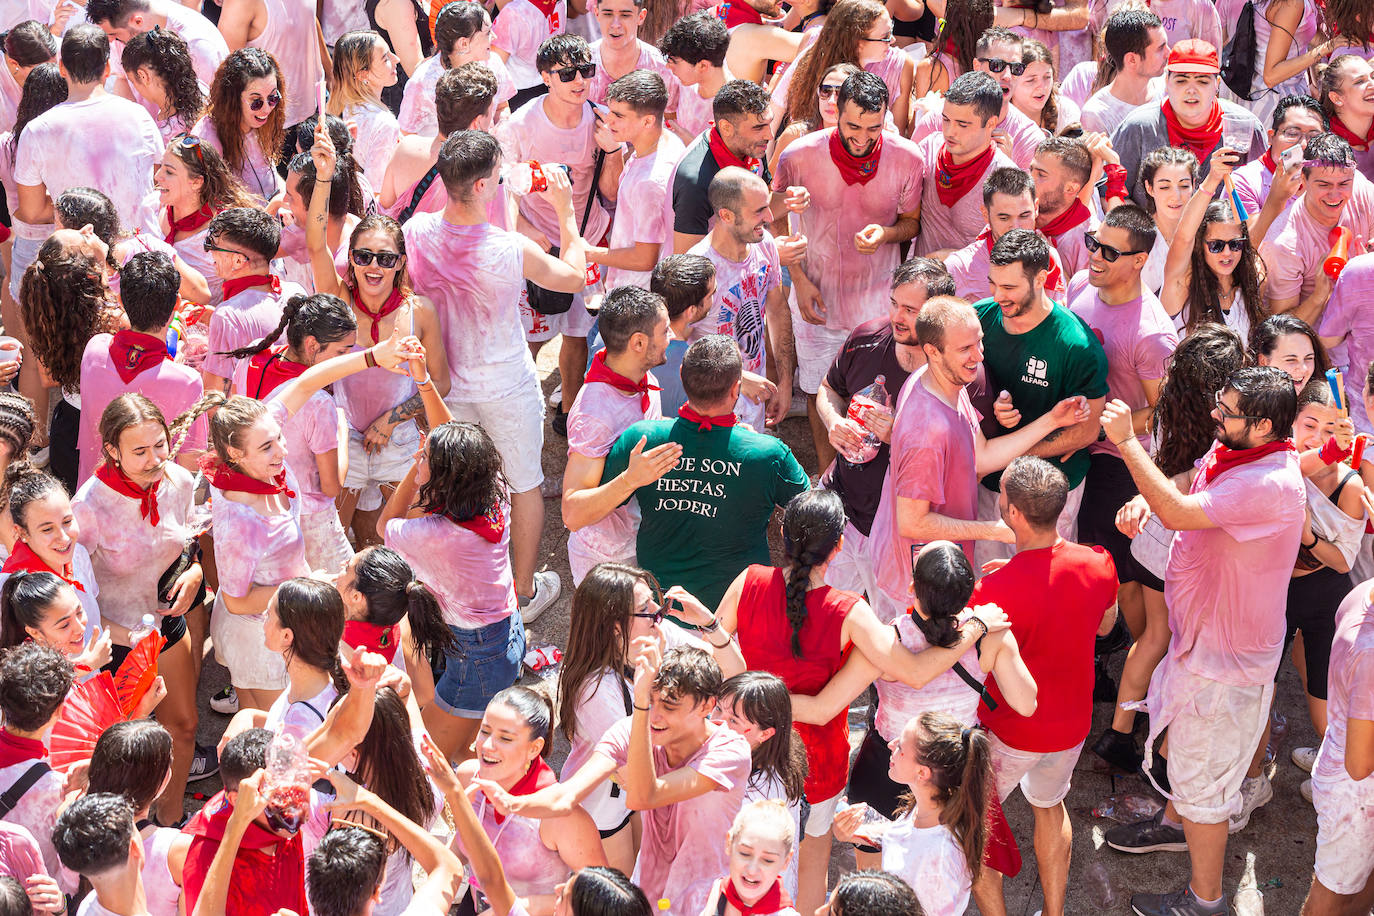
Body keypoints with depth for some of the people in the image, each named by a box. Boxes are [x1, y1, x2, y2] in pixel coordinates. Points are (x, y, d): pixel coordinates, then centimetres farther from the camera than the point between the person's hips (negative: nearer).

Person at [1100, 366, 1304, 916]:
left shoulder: (1271, 484, -35)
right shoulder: (1230, 452, -4)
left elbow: (1179, 513, -41)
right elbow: (1186, 496, 14)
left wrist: (1126, 442, -36)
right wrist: (1148, 498, -9)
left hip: (1226, 656, -10)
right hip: (1200, 633, 10)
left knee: (1203, 776, 6)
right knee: (1181, 734, 32)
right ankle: (1175, 821, 58)